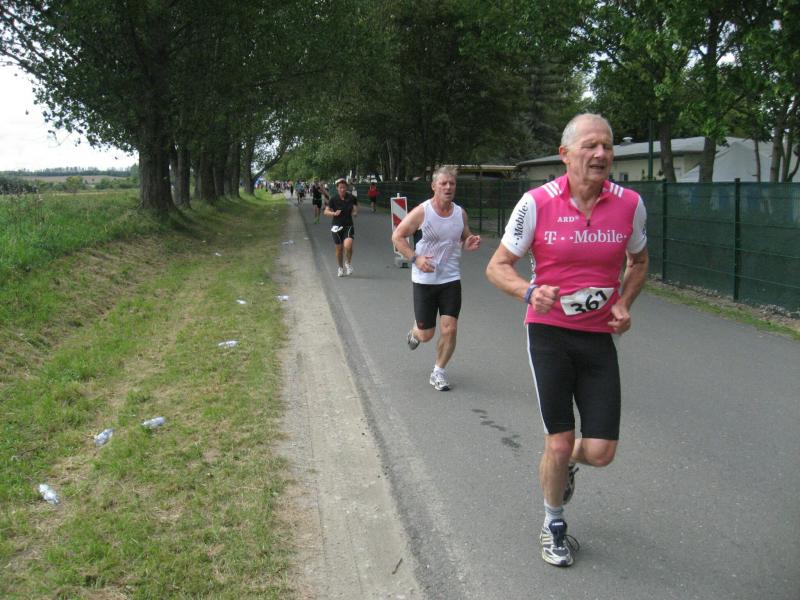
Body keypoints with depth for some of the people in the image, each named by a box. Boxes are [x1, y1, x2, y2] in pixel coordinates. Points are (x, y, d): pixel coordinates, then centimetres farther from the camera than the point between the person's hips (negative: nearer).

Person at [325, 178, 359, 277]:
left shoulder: (352, 198, -3)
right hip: (336, 226, 0)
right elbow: (326, 212, -3)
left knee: (348, 246, -21)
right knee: (339, 248, 7)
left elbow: (356, 206, 15)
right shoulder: (333, 199, -6)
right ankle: (341, 268, 29)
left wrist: (355, 211, -8)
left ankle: (348, 263, 7)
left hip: (348, 225, 0)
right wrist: (334, 213, -21)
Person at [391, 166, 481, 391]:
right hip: (424, 279, -3)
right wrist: (415, 258, -18)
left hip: (451, 279, 3)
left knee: (449, 329, -6)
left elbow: (464, 239, 17)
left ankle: (438, 372, 14)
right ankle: (414, 331, 44)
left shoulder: (460, 213, 2)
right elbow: (397, 236, -5)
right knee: (426, 334, 5)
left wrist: (470, 244, -7)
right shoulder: (422, 212, -10)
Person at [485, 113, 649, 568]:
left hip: (600, 337, 3)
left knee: (600, 452, -1)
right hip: (549, 332, -2)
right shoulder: (537, 203, -10)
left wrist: (624, 304, -1)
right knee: (559, 445, 1)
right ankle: (554, 523, 31)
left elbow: (638, 263, 16)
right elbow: (498, 266, -3)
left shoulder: (629, 204, -2)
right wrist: (529, 292, -24)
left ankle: (566, 464, 38)